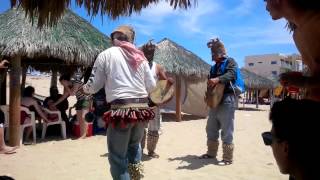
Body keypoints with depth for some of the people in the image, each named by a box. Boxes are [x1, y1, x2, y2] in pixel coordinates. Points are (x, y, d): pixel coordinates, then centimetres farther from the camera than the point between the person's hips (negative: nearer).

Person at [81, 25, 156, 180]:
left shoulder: (106, 54, 4)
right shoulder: (140, 56, 13)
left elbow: (94, 85, 5)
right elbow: (152, 85, 12)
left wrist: (85, 88, 27)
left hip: (121, 109, -5)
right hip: (142, 108, 5)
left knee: (117, 157, 8)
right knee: (134, 145, 29)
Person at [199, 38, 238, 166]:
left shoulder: (230, 62, -2)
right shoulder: (214, 67, 20)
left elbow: (231, 74, -23)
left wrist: (218, 79, -40)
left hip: (227, 101, -8)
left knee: (226, 131, -4)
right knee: (211, 129, 14)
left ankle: (228, 158, 5)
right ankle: (211, 152, 28)